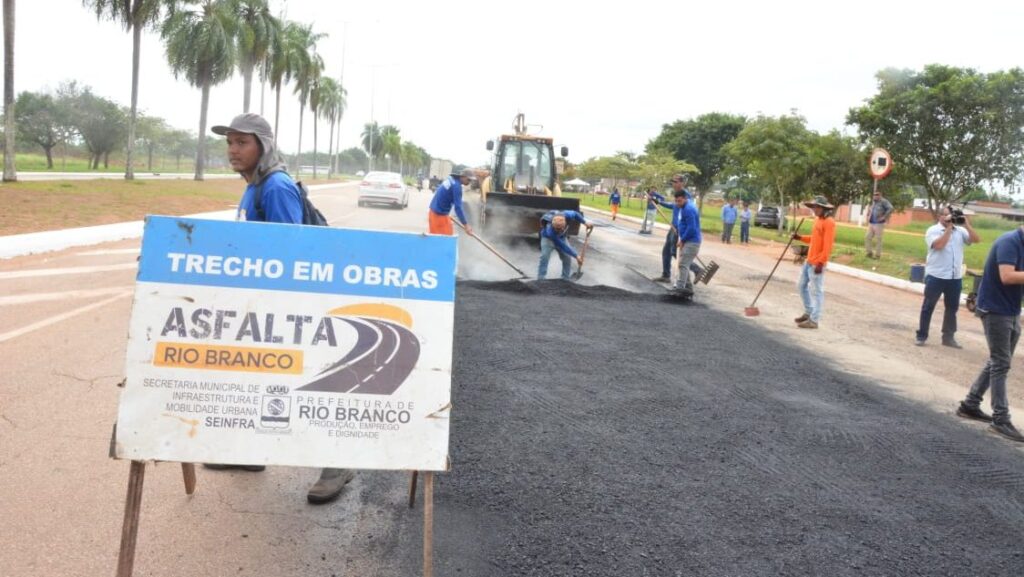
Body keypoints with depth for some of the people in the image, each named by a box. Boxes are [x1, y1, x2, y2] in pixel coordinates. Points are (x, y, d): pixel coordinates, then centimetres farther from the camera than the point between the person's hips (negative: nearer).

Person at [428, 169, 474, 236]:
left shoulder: (450, 179, 9)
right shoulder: (456, 186, -19)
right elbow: (458, 207, -24)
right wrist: (466, 224, -24)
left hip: (434, 212, 9)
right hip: (439, 215, -9)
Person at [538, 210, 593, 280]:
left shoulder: (566, 215, -37)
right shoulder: (550, 231, -45)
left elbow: (575, 215, -10)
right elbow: (562, 246, -37)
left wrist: (585, 223, -20)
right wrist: (576, 256, -34)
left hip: (561, 237, 5)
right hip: (548, 238, -5)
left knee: (567, 258, -3)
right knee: (544, 257, -23)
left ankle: (565, 280, 9)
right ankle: (540, 280, -17)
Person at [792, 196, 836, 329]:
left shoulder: (829, 222, -16)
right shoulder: (818, 220, 13)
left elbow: (827, 245, -21)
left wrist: (820, 263, -24)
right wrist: (800, 238, 10)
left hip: (817, 263, -10)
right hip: (809, 261, 10)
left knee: (816, 291, -4)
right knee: (802, 285, 18)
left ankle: (814, 320, 1)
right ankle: (808, 312, 30)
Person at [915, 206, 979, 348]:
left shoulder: (960, 231, 9)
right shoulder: (933, 230, -5)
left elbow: (976, 239, -1)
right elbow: (939, 245, -21)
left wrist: (966, 224, -8)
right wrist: (949, 228, -17)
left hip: (955, 277, 5)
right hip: (936, 276, -5)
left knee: (952, 307, 11)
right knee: (928, 306, 3)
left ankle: (948, 337, 21)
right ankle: (921, 336, 10)